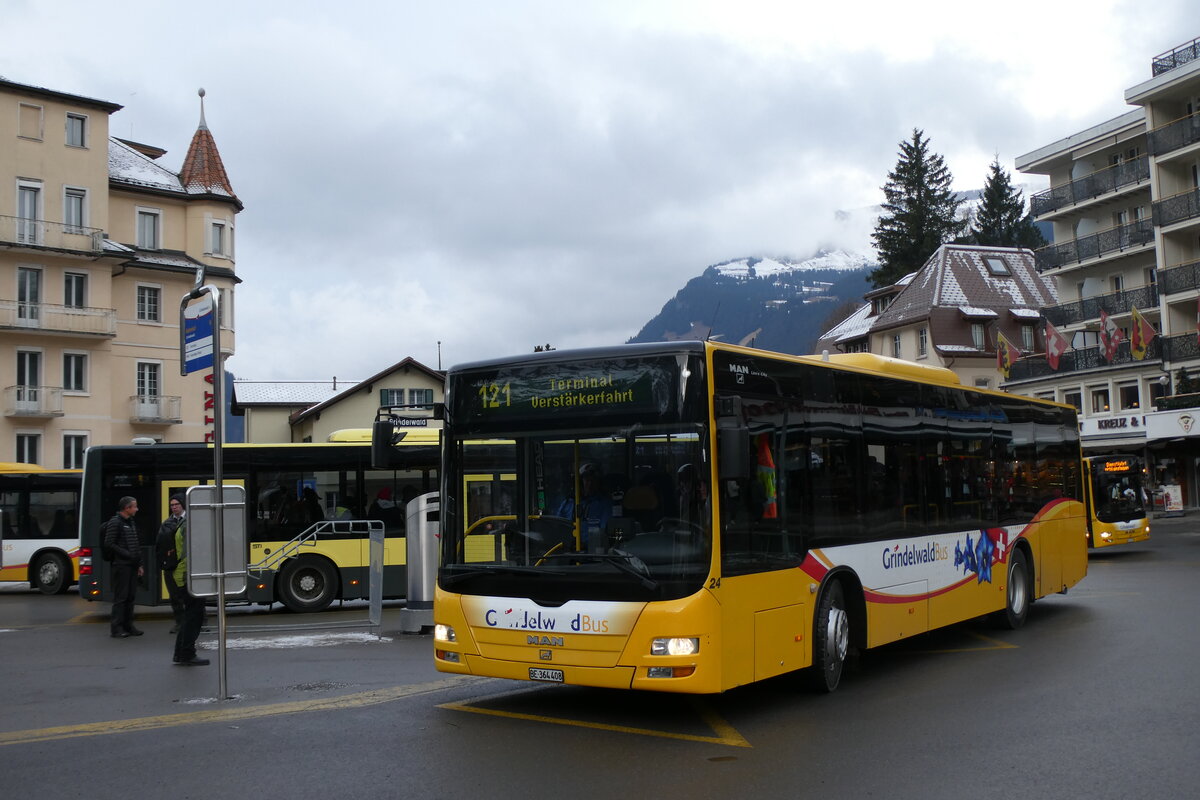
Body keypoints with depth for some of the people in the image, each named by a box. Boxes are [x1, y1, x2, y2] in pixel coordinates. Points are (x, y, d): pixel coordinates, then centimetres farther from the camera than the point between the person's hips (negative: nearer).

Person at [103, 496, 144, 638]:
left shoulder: (131, 523, 19)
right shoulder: (115, 523, -9)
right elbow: (109, 544, -14)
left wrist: (139, 564, 17)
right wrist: (127, 554, -16)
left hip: (132, 566, 8)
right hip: (121, 566, -8)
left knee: (131, 596, 10)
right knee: (120, 597, -6)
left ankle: (128, 626, 16)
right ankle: (116, 628, -2)